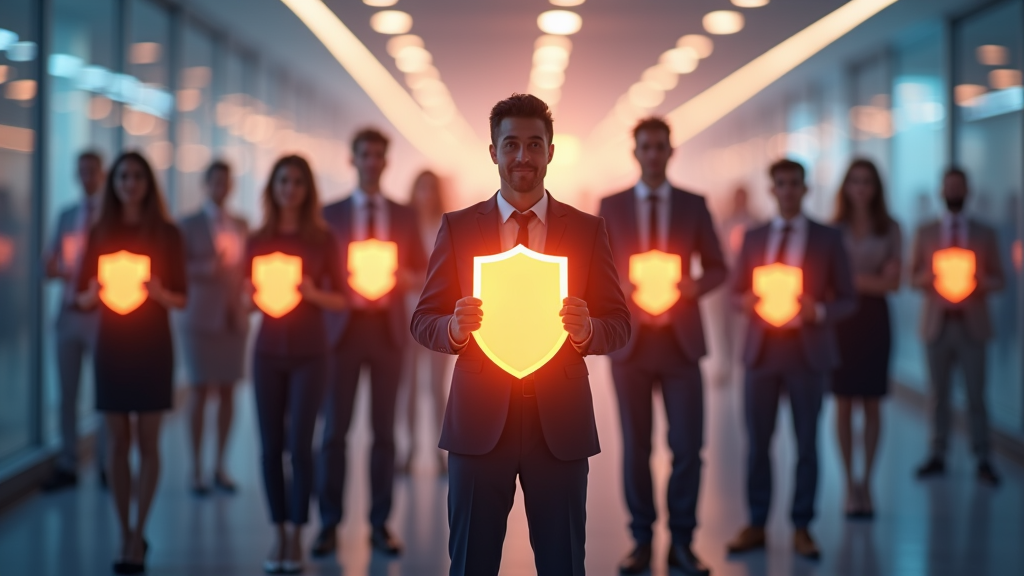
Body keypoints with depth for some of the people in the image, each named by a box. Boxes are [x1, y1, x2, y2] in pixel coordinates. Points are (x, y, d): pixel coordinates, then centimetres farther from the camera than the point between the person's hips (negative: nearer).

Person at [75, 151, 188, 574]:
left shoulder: (166, 233, 1)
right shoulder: (100, 233, 6)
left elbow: (181, 299, 0)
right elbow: (82, 297, 6)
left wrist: (158, 292, -20)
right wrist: (96, 292, -16)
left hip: (152, 344, -2)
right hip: (111, 344, 2)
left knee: (147, 441, -2)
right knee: (117, 441, 2)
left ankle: (137, 536, 0)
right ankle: (125, 533, 8)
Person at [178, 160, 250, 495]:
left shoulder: (241, 226, 12)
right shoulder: (189, 225, 1)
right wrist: (203, 269, -20)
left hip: (234, 318, 3)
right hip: (202, 319, -3)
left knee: (228, 392, 3)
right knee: (200, 391, -4)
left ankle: (220, 467, 10)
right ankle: (196, 470, 3)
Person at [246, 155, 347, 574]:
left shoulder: (322, 240, 0)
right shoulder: (258, 240, 5)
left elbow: (341, 300, 2)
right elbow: (246, 300, 9)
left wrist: (313, 293, -16)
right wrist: (257, 294, -13)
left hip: (310, 353, -2)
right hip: (269, 351, 2)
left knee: (299, 444, -7)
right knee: (270, 445, 2)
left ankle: (296, 536, 2)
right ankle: (278, 535, 11)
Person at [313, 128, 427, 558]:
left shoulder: (404, 216, 10)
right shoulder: (331, 214, 6)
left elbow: (420, 270, 10)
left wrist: (401, 278, -11)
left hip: (388, 328, 1)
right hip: (343, 327, -1)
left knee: (385, 429, 3)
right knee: (335, 428, -2)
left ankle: (380, 524, 9)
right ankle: (329, 524, 5)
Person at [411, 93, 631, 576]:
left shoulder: (587, 230, 6)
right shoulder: (457, 227, 5)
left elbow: (619, 325, 5)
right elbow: (423, 320, 5)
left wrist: (586, 328, -18)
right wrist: (455, 327, -18)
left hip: (560, 425, 0)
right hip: (479, 422, 0)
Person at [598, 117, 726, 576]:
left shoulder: (694, 205, 7)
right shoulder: (611, 206, 6)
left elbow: (717, 268, 10)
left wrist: (695, 285, -11)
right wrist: (620, 290, -12)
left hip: (680, 341, 0)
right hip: (630, 341, 0)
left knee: (688, 445, -3)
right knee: (635, 445, 5)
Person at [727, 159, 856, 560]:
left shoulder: (828, 239, 3)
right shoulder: (754, 238, 10)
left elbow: (847, 301, 3)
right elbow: (737, 293, 14)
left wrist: (819, 310, -16)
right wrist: (750, 301, -9)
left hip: (808, 353, -2)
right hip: (762, 351, 2)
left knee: (807, 443, 4)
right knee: (758, 442, 4)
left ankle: (802, 527, 12)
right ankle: (756, 525, 13)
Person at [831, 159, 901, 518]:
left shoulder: (889, 229, 5)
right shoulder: (834, 230, 4)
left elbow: (892, 282, -1)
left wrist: (852, 278, -10)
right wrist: (872, 280, -6)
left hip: (874, 318, 1)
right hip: (841, 317, -1)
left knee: (871, 404, 3)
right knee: (844, 403, -1)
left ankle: (866, 482, 9)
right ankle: (850, 483, 6)